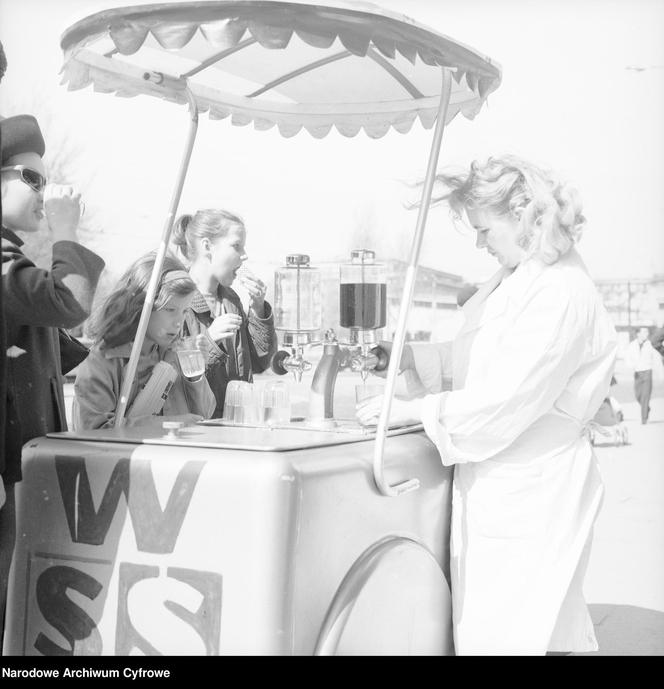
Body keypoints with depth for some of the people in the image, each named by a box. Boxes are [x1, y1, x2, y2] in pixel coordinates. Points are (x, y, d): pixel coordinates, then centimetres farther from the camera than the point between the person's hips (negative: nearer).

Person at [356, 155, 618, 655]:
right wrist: (407, 357, 7)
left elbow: (508, 398, -24)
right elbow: (473, 355, 19)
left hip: (531, 495, -9)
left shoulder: (561, 294, -19)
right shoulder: (513, 281, 12)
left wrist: (413, 410, -17)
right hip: (497, 485, 9)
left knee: (505, 635, -3)